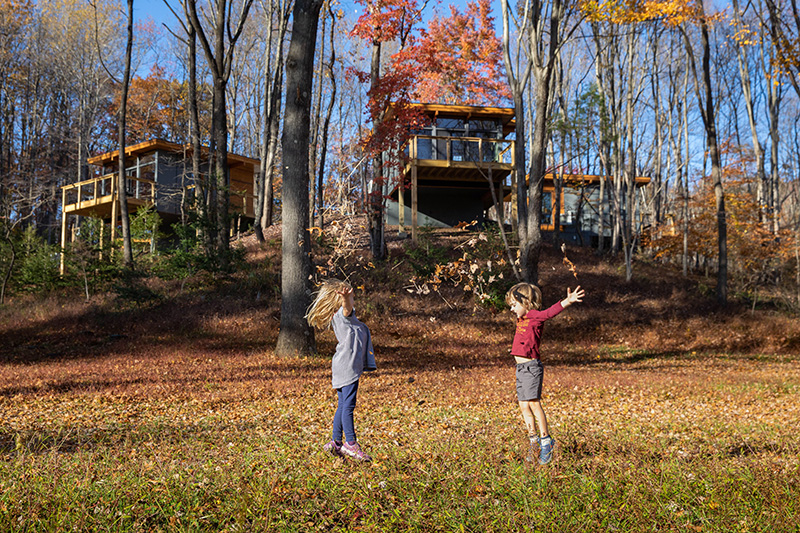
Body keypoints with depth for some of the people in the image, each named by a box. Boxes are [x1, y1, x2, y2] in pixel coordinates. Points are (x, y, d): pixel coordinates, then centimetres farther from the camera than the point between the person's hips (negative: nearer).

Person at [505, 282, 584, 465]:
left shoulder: (535, 316, -12)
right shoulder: (522, 318, 13)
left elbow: (551, 311, -29)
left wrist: (568, 301, -45)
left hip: (531, 366, -9)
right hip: (521, 367, 9)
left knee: (534, 403, -9)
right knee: (523, 405, 11)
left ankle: (546, 441, -1)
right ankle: (534, 441, 21)